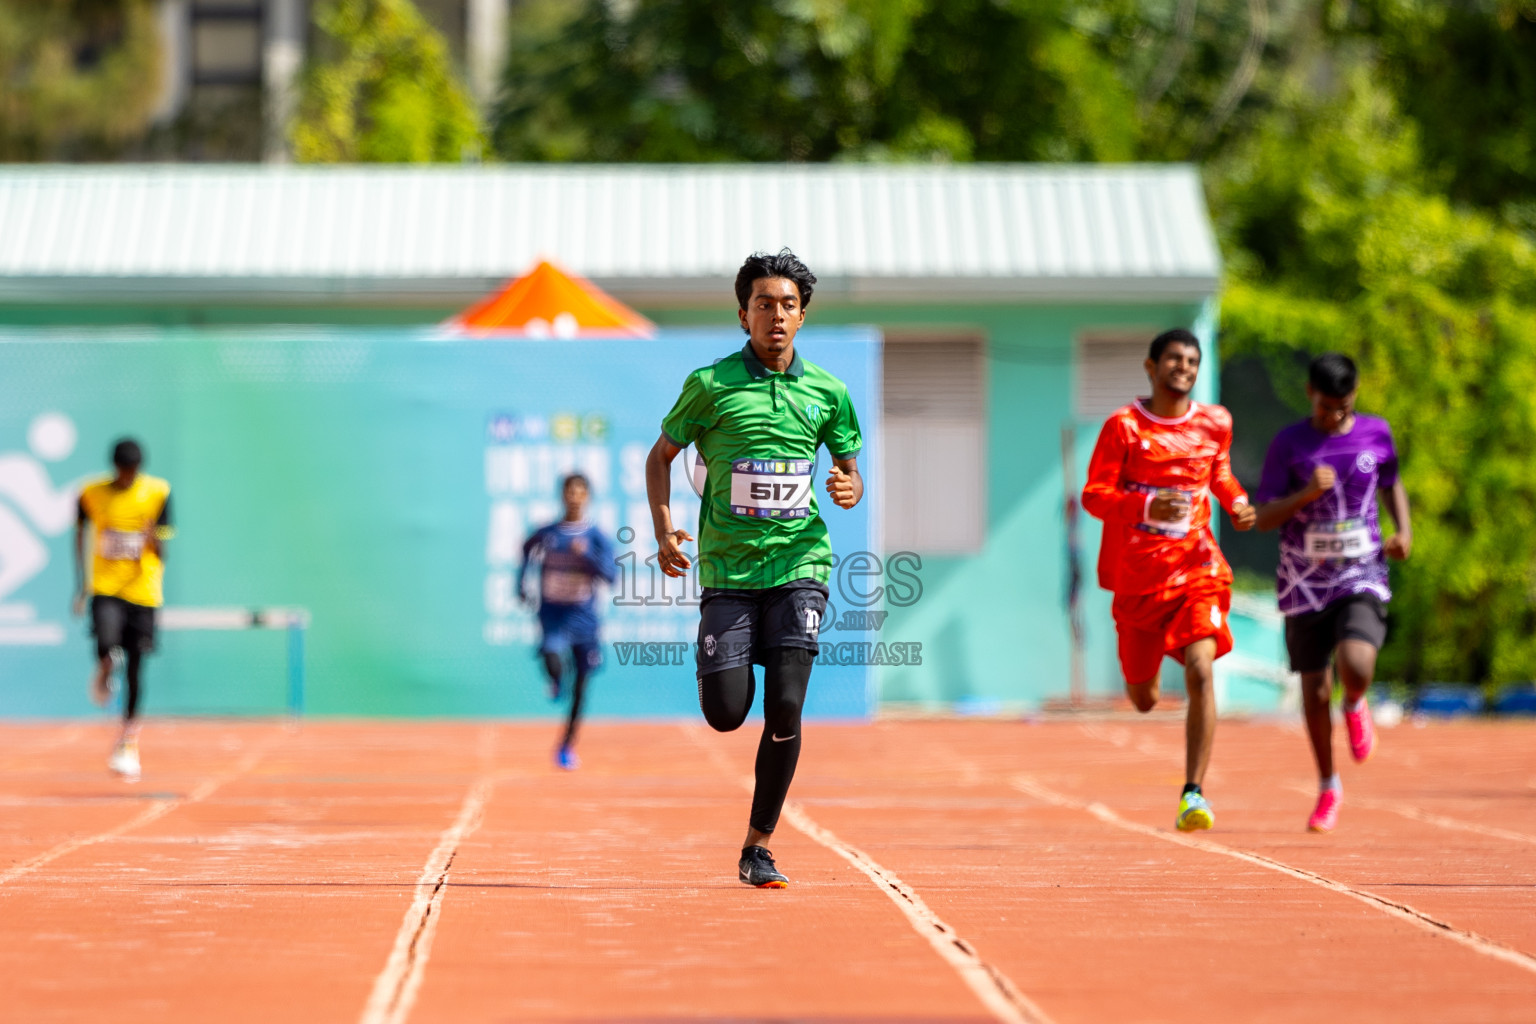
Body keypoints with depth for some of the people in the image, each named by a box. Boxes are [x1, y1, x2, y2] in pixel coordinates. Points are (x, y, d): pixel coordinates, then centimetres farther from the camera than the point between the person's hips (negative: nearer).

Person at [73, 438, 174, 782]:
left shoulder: (158, 493, -2)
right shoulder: (92, 494, 0)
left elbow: (162, 549, -1)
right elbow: (80, 536, 14)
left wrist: (154, 538, -24)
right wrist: (80, 583, 10)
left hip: (143, 589, 0)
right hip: (105, 586, 0)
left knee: (135, 666, 2)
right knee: (106, 643, -27)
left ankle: (129, 741, 18)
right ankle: (103, 673, 11)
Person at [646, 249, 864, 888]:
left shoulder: (827, 392, 6)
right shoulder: (710, 385, -1)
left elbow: (850, 471, 18)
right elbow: (660, 456, 9)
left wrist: (849, 489, -6)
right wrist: (664, 528, -5)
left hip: (799, 565, 1)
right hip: (727, 570, -1)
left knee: (784, 707, -12)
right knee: (726, 714, -8)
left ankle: (758, 848, 2)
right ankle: (725, 667, 32)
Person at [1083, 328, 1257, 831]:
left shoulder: (1214, 424, 5)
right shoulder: (1124, 426, -6)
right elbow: (1093, 495, -8)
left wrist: (1237, 503, 4)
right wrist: (1146, 506, -25)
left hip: (1196, 568, 1)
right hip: (1137, 576, -1)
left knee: (1200, 672, -21)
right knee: (1144, 700, 11)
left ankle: (1193, 793, -20)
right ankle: (1144, 681, 53)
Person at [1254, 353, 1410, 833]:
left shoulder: (1376, 432, 2)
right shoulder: (1289, 443, -5)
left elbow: (1391, 483, 22)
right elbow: (1264, 518, -5)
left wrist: (1404, 529, 5)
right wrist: (1306, 494, -22)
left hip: (1361, 576, 0)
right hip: (1305, 583, 0)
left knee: (1356, 668, -25)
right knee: (1315, 691, 5)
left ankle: (1354, 707, 14)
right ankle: (1328, 788, 26)